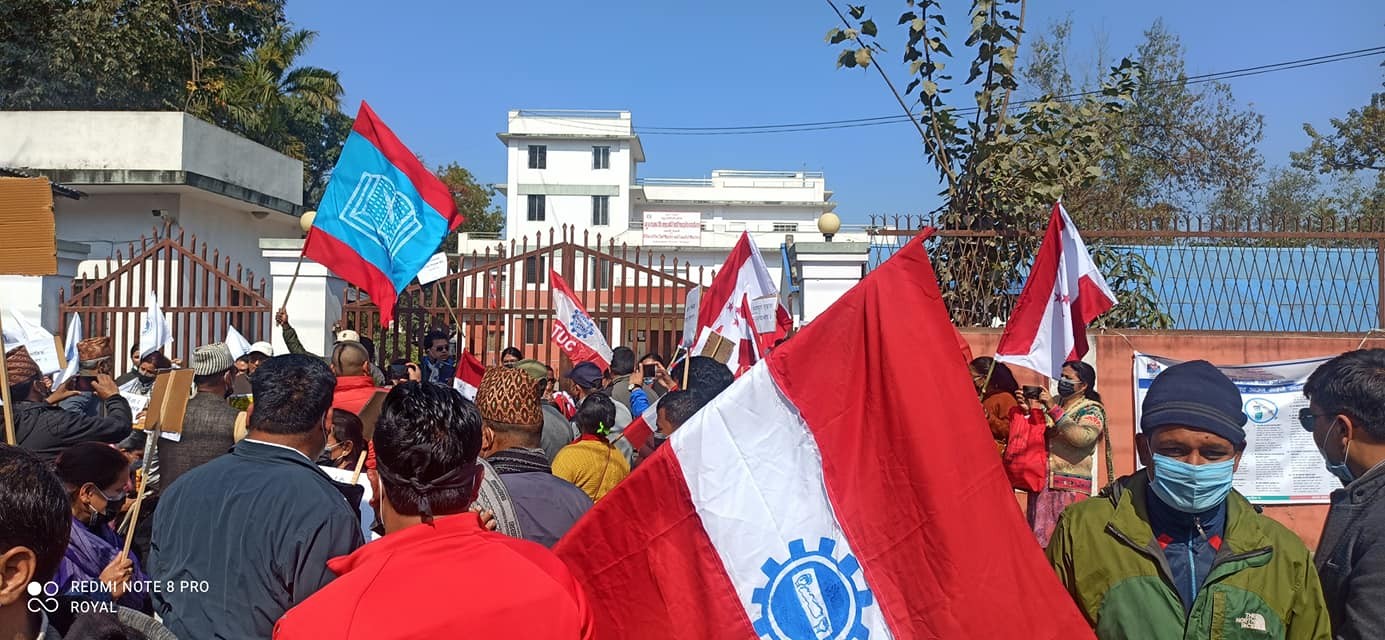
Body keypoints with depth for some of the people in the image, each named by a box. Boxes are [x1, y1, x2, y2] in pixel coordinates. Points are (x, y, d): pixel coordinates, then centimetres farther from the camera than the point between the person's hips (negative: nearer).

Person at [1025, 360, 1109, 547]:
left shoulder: (1091, 410, 2)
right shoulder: (1051, 403, 18)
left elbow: (1082, 438, -19)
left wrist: (1054, 410, -16)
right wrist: (1030, 411, 2)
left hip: (1071, 488, -5)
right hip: (1040, 483, 5)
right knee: (1040, 538, 3)